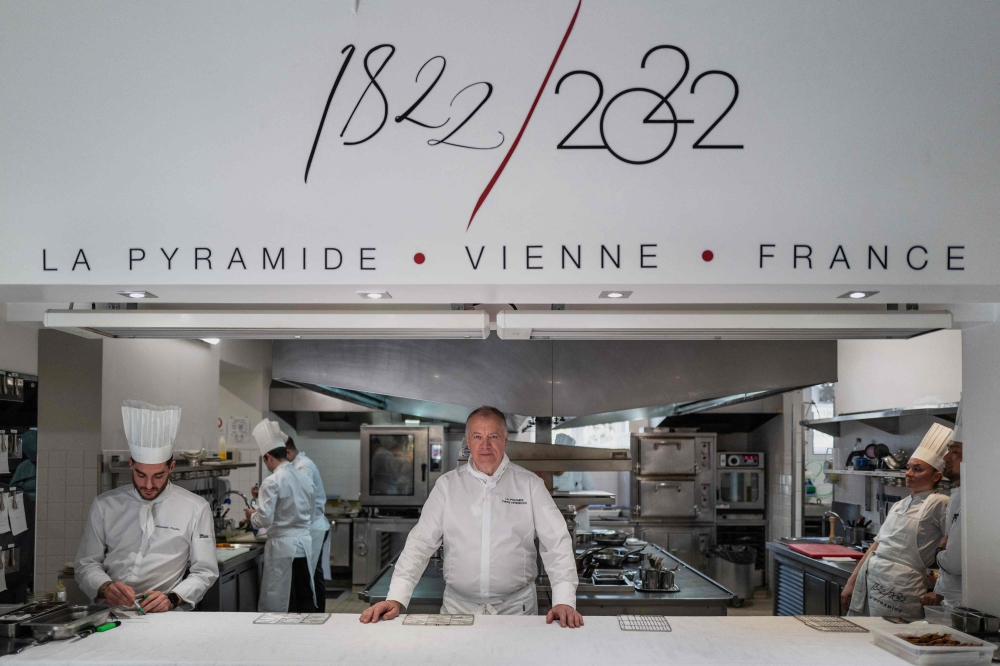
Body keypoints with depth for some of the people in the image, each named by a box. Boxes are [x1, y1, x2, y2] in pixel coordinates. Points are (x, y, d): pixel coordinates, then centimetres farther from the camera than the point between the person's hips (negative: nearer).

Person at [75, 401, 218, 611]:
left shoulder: (196, 509, 5)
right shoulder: (105, 505, 11)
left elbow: (204, 572, 5)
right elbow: (86, 564, 11)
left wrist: (172, 599, -13)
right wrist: (106, 587, -10)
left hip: (164, 613, -1)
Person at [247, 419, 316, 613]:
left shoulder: (272, 482, -14)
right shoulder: (305, 479, 7)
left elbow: (264, 519, -17)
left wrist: (252, 516, 4)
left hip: (282, 547, -6)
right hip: (304, 544, 6)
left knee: (279, 605, 4)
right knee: (305, 602, 13)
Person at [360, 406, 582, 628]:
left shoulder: (529, 484, 2)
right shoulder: (447, 484, 5)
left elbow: (556, 542, -2)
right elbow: (420, 543, 2)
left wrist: (564, 601, -14)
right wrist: (396, 598, -10)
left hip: (516, 608, 0)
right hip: (458, 607, 1)